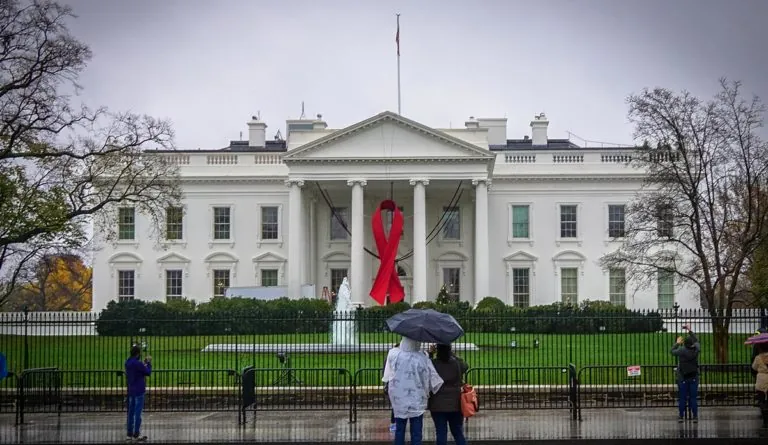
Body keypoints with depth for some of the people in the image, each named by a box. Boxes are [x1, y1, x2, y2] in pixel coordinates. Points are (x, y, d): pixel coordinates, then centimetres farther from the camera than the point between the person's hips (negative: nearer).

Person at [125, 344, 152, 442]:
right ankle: (136, 435, 0)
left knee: (131, 412, 11)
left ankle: (130, 434, 15)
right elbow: (148, 372, -9)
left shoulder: (128, 363, 6)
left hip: (131, 391, 8)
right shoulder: (138, 364, -20)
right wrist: (149, 363, 4)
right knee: (138, 413, -3)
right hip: (139, 391, -8)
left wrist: (144, 363, 12)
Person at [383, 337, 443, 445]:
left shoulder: (392, 354, -13)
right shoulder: (423, 358, -17)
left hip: (398, 399, 2)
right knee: (416, 432, 6)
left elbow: (387, 376, -1)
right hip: (417, 400, -2)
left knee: (399, 430, 14)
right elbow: (433, 379, -10)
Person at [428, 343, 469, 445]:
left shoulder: (432, 364, -14)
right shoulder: (457, 363, -8)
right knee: (458, 432, 12)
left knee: (441, 433, 5)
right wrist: (452, 355, 13)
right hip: (455, 404, 1)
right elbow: (465, 367, 14)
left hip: (438, 405, -1)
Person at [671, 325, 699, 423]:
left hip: (683, 378, -2)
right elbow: (696, 341, 15)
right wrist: (690, 331, 24)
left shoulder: (682, 351, -14)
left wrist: (677, 343, 21)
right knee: (693, 397, 5)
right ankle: (695, 416, 6)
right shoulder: (696, 349, -6)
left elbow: (672, 351, 6)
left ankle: (681, 416, 8)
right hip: (694, 377, 2)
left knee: (682, 398, 4)